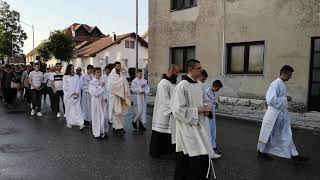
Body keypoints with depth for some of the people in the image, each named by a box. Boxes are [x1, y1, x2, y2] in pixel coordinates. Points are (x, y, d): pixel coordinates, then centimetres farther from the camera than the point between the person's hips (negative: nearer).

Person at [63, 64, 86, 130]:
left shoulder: (76, 77, 8)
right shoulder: (65, 77, -2)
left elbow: (78, 85, 4)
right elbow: (65, 87, -7)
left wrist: (77, 92, -11)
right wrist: (72, 92, -10)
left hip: (76, 96, 2)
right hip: (68, 96, -2)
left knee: (78, 109, -4)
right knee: (69, 109, 8)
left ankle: (81, 123, -11)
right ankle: (69, 123, 21)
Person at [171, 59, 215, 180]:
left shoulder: (199, 85, 8)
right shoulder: (182, 86, -17)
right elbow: (178, 110, -20)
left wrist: (204, 109, 0)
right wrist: (198, 110, -17)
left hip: (199, 126, 8)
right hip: (188, 128, -8)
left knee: (204, 157, 12)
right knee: (186, 161, -4)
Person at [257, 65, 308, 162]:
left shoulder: (283, 85, 10)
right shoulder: (275, 84, -18)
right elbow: (271, 100, -26)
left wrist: (285, 107, 9)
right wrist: (281, 106, -15)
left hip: (283, 114, 9)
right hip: (274, 114, -9)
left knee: (287, 134, 12)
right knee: (268, 134, 6)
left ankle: (294, 154, 19)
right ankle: (261, 151, 22)